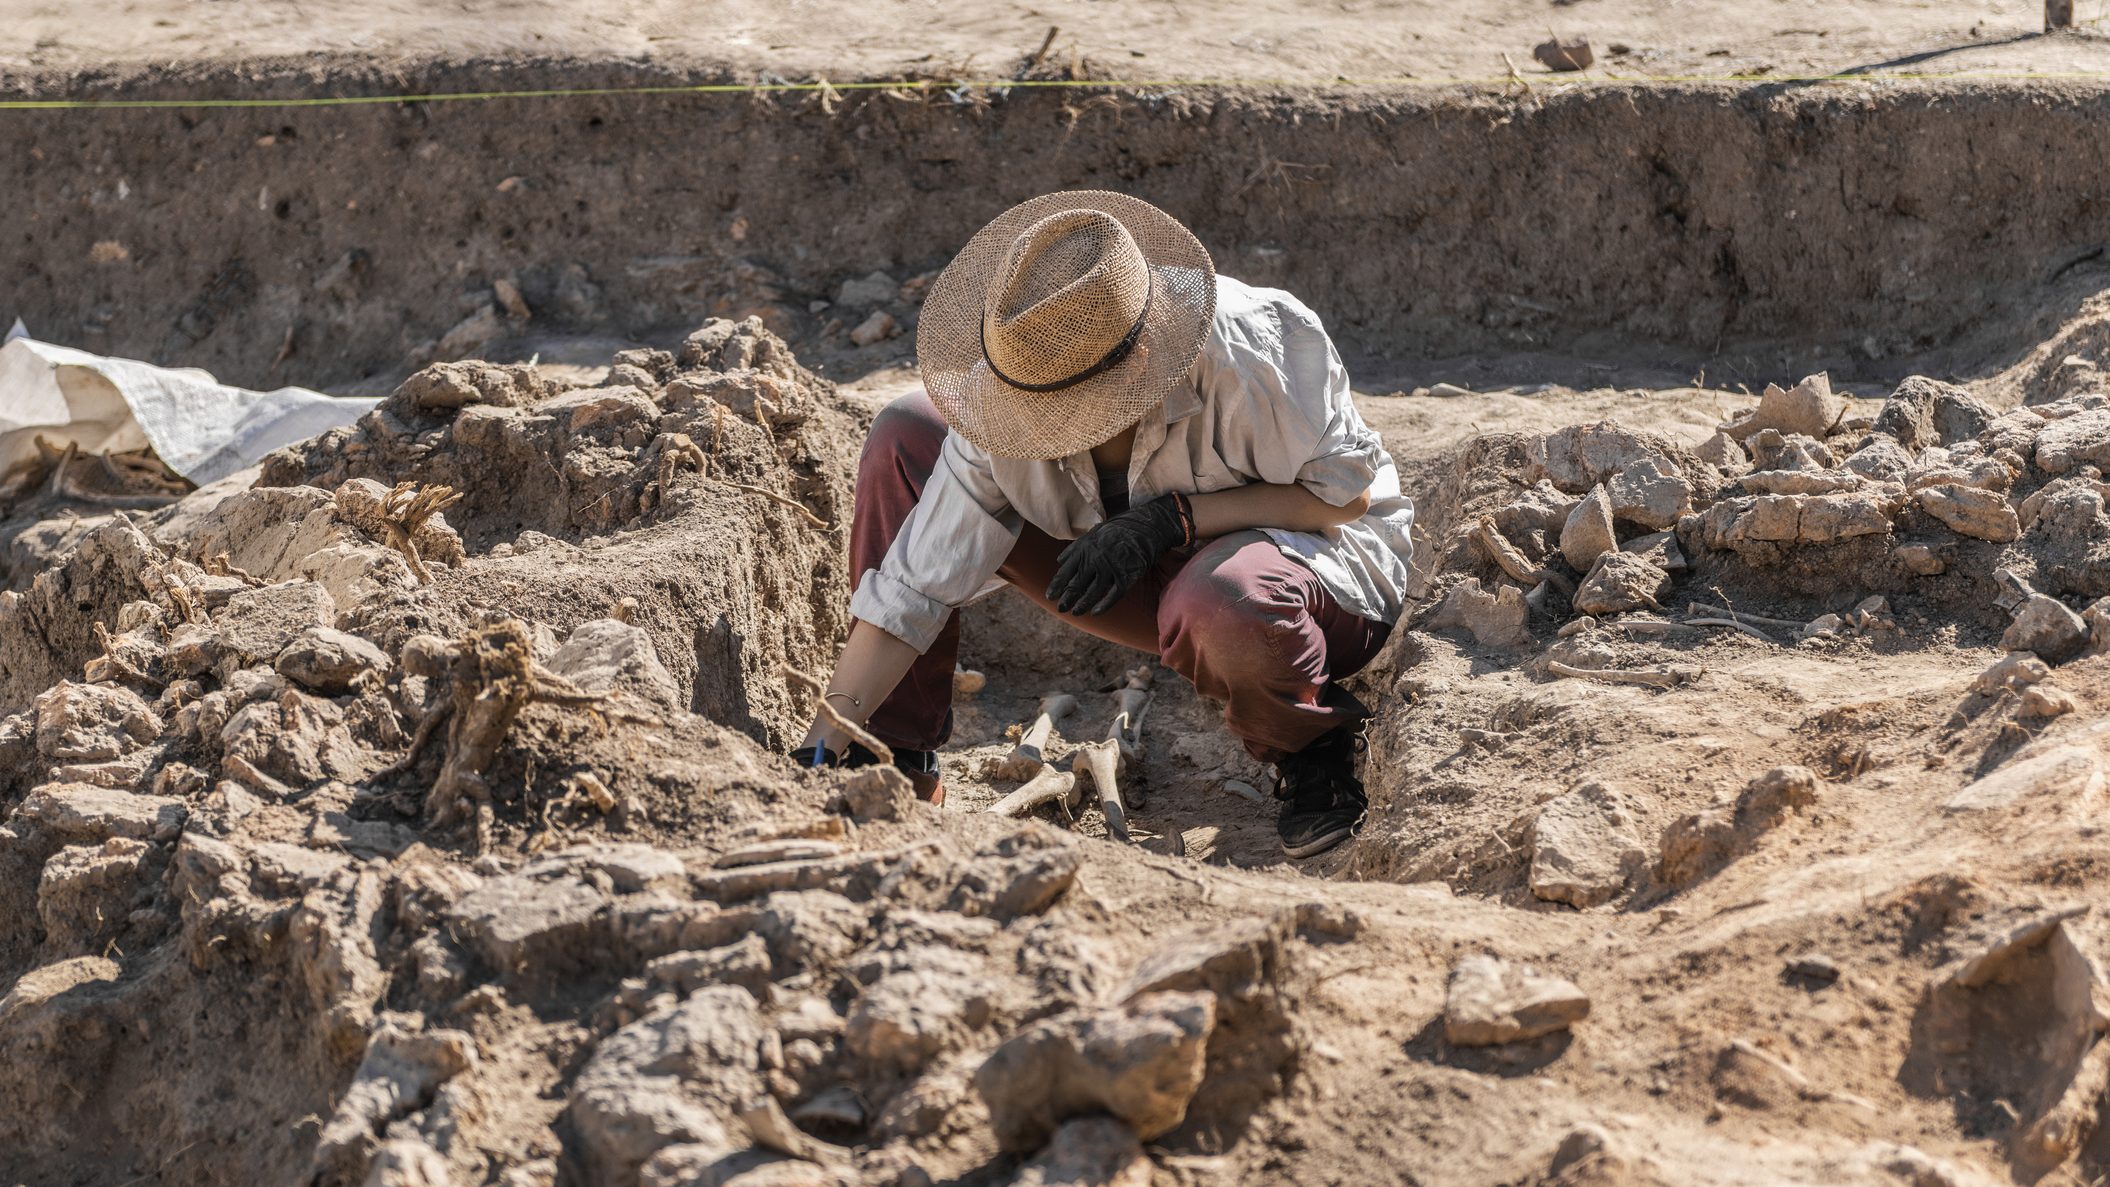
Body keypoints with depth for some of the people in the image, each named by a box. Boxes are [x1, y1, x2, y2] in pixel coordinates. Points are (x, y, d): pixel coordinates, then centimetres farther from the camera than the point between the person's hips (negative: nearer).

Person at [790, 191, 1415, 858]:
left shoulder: (1251, 349, -33)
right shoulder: (1008, 397, -20)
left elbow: (1347, 492, -22)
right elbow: (914, 585, -16)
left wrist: (1173, 519, -30)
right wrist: (827, 743, -22)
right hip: (1156, 579, 5)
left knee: (1220, 599, -45)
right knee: (905, 439, -9)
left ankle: (1317, 752, -8)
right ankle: (899, 765, -1)